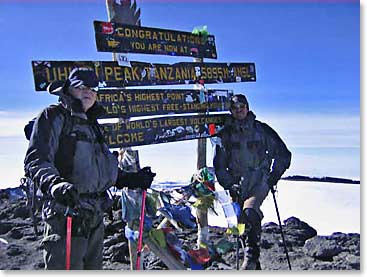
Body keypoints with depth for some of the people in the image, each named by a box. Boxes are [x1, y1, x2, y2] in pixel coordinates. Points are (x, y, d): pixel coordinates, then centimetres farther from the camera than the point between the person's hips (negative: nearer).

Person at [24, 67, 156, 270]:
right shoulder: (54, 116, -3)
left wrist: (131, 179, 16)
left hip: (95, 216, 9)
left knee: (92, 267, 18)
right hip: (66, 212, -8)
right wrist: (55, 184, -34)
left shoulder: (91, 124, 22)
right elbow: (35, 160, -15)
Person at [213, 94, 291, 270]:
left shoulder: (261, 129, 4)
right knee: (242, 223, 2)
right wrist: (229, 185, 1)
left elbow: (283, 155, 9)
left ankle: (251, 256, -20)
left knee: (250, 213, -29)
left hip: (259, 182, -3)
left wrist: (272, 178, 3)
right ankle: (254, 268, 15)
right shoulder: (225, 133, 8)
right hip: (237, 185, 3)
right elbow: (219, 165, 12)